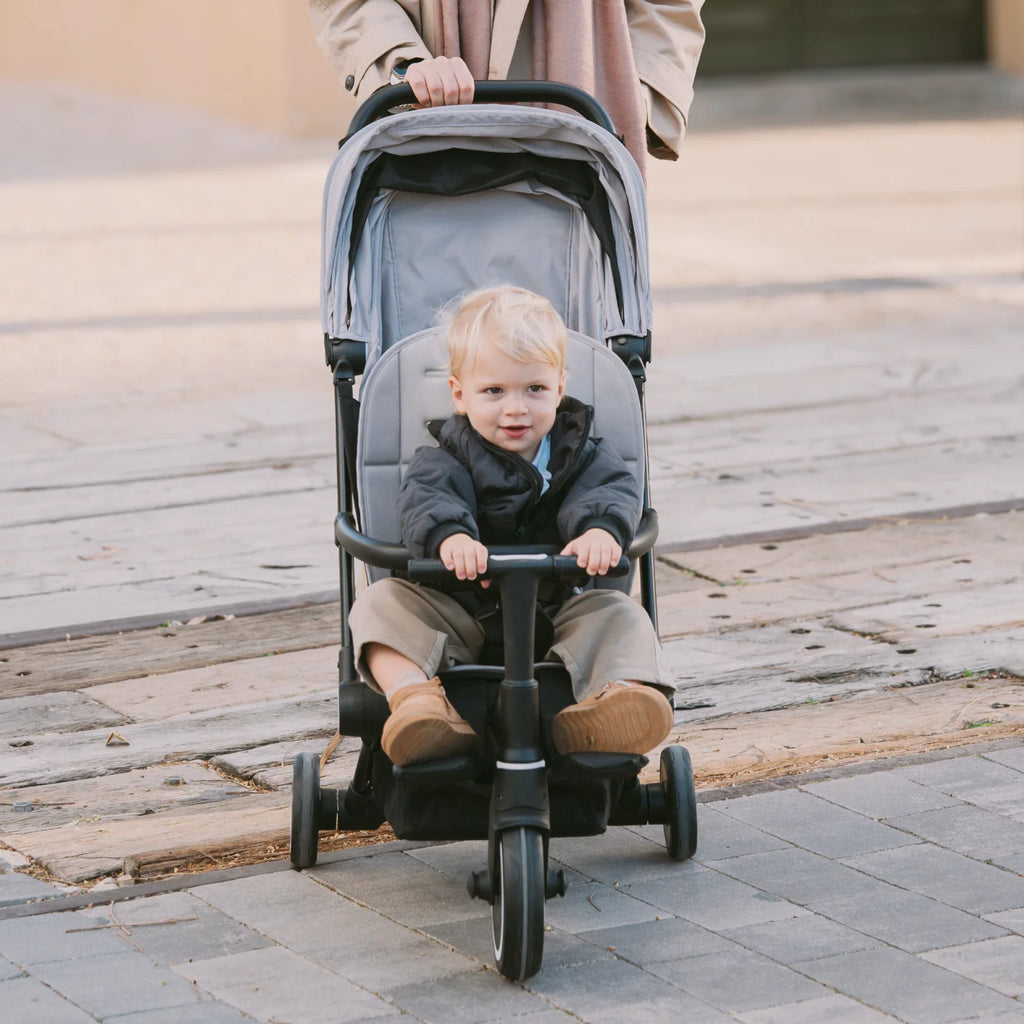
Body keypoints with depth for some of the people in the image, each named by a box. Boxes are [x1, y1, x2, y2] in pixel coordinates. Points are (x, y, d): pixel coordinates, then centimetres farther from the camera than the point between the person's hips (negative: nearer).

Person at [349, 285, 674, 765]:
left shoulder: (579, 452, 5)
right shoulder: (448, 457, -1)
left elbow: (613, 490, -14)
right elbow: (426, 498, -23)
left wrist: (601, 528, -40)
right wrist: (450, 536, -48)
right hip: (459, 619, -1)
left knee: (620, 613, -22)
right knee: (382, 602, -21)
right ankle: (412, 694, -44)